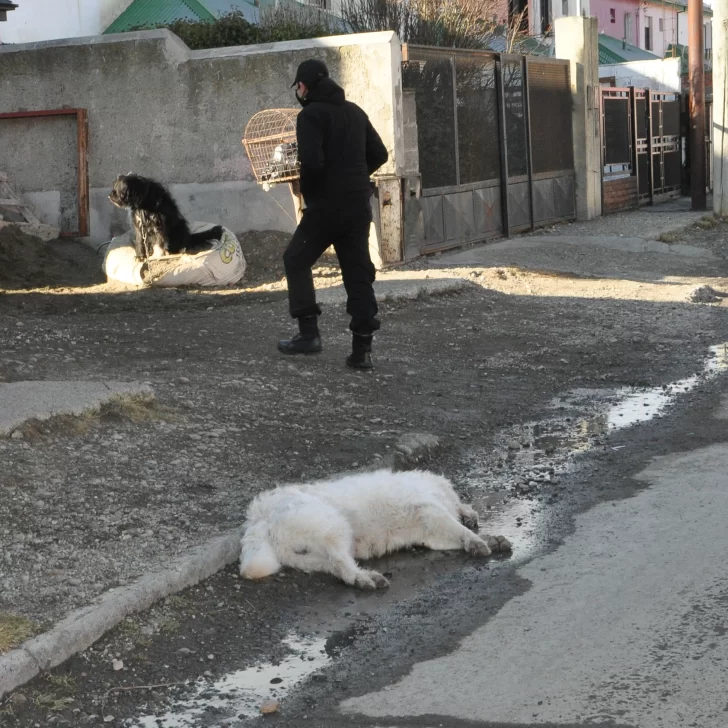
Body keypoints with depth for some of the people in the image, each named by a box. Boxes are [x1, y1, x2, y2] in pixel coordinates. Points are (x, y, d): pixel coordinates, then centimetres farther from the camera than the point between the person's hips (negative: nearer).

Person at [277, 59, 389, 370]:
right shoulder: (355, 112, 13)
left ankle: (309, 333, 4)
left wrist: (307, 188, -3)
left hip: (326, 205, -6)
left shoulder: (311, 114, -10)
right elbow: (379, 155, 15)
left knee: (296, 261, 12)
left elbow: (311, 161, -22)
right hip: (359, 205, 6)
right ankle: (362, 349, 3)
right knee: (358, 273, 7)